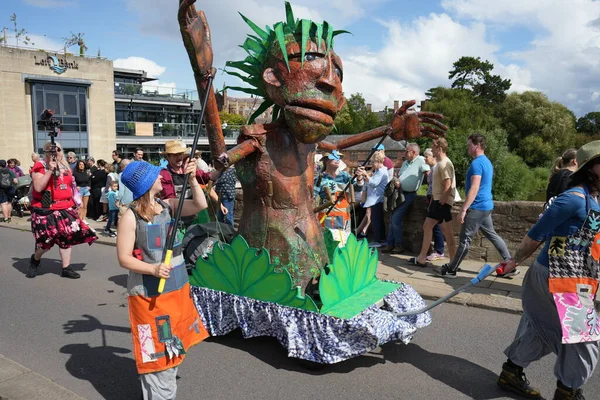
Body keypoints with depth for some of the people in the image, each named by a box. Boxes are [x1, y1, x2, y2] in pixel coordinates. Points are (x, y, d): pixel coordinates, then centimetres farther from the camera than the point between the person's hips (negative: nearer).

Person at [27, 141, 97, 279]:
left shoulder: (65, 167, 13)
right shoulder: (40, 166, -7)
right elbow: (38, 188, -19)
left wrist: (74, 204, 20)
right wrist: (50, 171, -24)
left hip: (66, 208, 6)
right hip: (46, 209, -6)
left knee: (67, 237, 2)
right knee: (46, 240, -3)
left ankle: (66, 268, 10)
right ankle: (35, 259, 30)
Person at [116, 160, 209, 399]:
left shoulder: (168, 206, 2)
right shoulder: (131, 216, -14)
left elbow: (200, 205, -1)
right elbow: (124, 258, -15)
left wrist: (192, 179, -12)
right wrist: (153, 269, -28)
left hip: (177, 289, 7)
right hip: (149, 296, -7)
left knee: (174, 347, 21)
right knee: (156, 352, 4)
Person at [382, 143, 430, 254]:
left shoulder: (420, 160, -11)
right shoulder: (405, 163, 14)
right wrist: (396, 181, -4)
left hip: (409, 195, -9)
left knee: (395, 219, -11)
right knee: (392, 219, 10)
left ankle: (399, 245, 3)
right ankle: (390, 244, 19)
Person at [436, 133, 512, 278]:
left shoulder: (477, 163, -17)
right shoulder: (487, 162, 14)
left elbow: (474, 188, -25)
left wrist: (463, 209, -26)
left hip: (477, 207, -10)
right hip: (486, 206, 10)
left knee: (465, 239, -4)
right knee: (492, 234, 16)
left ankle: (450, 270, 4)